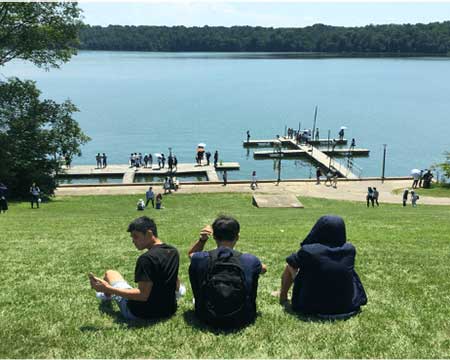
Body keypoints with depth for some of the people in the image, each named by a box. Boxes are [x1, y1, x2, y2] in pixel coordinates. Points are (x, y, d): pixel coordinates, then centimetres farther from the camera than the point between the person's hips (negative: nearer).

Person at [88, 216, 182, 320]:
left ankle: (107, 295, 46)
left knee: (110, 273, 17)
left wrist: (108, 288, -27)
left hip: (142, 314, -6)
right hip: (169, 310, 6)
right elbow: (177, 286, 9)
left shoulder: (147, 258, -25)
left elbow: (143, 295, -26)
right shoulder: (174, 252, -1)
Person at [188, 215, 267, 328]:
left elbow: (190, 253, 14)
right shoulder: (249, 260, -14)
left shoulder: (202, 259, -14)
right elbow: (264, 269, 12)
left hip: (208, 319, 0)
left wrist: (202, 239, -4)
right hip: (241, 319, 0)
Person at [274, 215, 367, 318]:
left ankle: (283, 297, 41)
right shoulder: (350, 250, -11)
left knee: (290, 265, 14)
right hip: (346, 305, 3)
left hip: (312, 307, -3)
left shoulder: (308, 251, -21)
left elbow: (291, 263, -1)